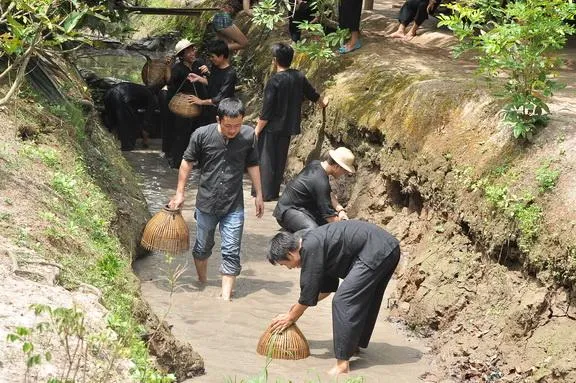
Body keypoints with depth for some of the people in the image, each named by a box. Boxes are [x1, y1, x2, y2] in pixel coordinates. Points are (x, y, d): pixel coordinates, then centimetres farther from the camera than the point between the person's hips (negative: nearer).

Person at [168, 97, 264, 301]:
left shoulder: (248, 135, -11)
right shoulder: (202, 135, -15)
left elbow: (252, 165, 4)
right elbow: (187, 162, -2)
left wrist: (259, 195, 7)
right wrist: (179, 193, 1)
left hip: (234, 206, 0)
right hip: (206, 203, 0)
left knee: (231, 253, -2)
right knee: (202, 248, 17)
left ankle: (226, 297, 3)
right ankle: (202, 284, 40)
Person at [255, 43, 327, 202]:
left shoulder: (274, 81, -18)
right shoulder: (299, 77, 1)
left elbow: (266, 111, -18)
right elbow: (312, 94, 20)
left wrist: (257, 129, -10)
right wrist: (322, 103, 40)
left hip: (272, 128, -6)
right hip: (287, 127, 6)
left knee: (266, 159, 1)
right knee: (280, 159, 15)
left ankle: (266, 193, 0)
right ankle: (274, 191, 21)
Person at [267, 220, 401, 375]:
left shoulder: (310, 247, -13)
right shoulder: (311, 241, 17)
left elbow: (309, 291, -8)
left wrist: (291, 317, 6)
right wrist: (298, 307, 26)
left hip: (375, 252, -10)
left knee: (343, 301, -10)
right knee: (364, 300, 24)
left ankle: (342, 365, -11)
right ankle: (355, 344, 41)